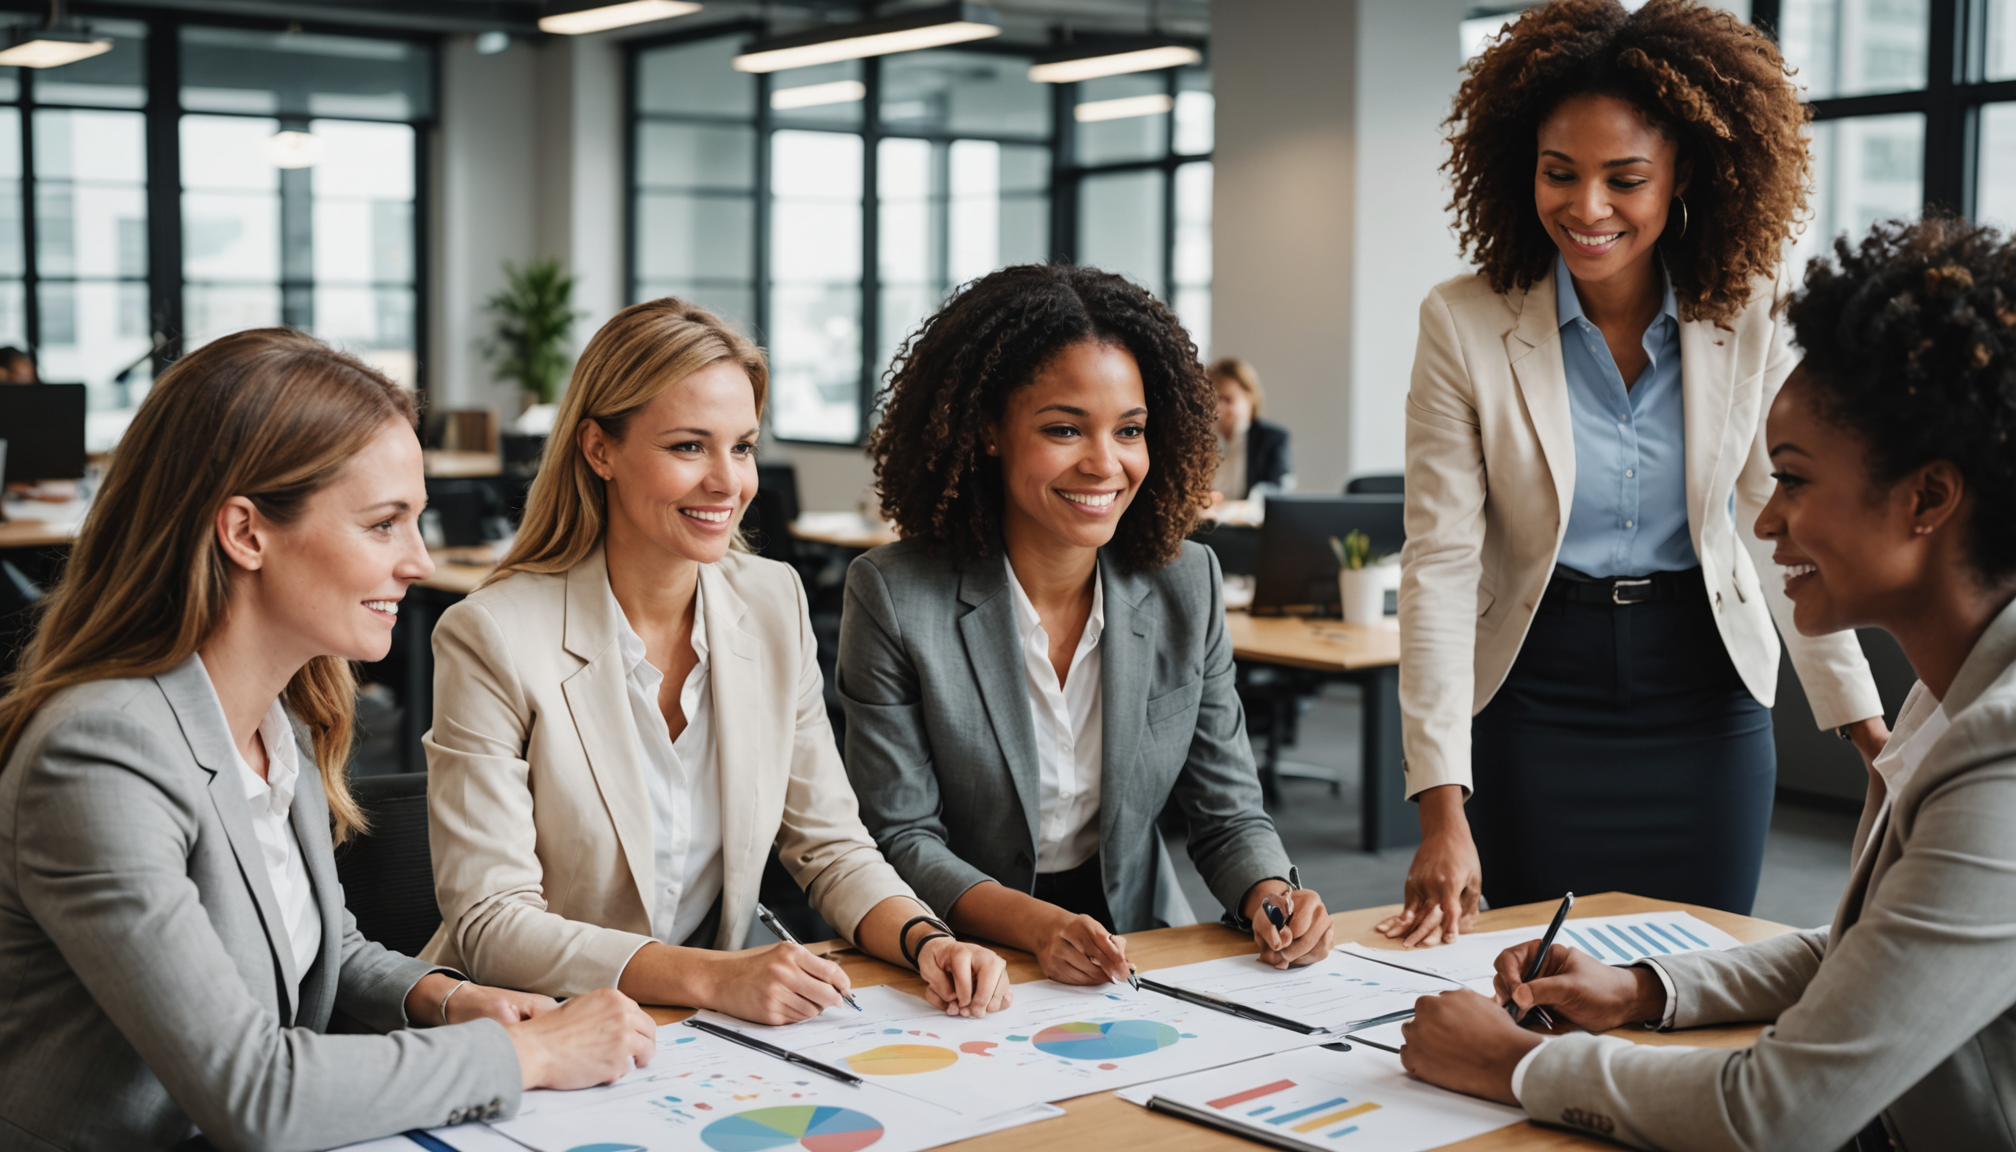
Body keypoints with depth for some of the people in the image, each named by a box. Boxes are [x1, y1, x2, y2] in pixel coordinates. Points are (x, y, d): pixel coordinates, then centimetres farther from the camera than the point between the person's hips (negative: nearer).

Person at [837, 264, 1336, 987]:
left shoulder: (1186, 584, 0)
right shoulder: (893, 597, -11)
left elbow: (1227, 813, 4)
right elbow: (900, 839, -10)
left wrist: (1270, 896, -17)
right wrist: (1036, 925, -26)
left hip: (1142, 948, 3)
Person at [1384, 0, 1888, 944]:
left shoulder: (1751, 316, -6)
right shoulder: (1464, 325, -12)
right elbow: (1439, 564, -15)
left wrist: (1861, 717, 0)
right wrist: (1443, 806, -21)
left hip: (1709, 695, 2)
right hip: (1540, 699, -2)